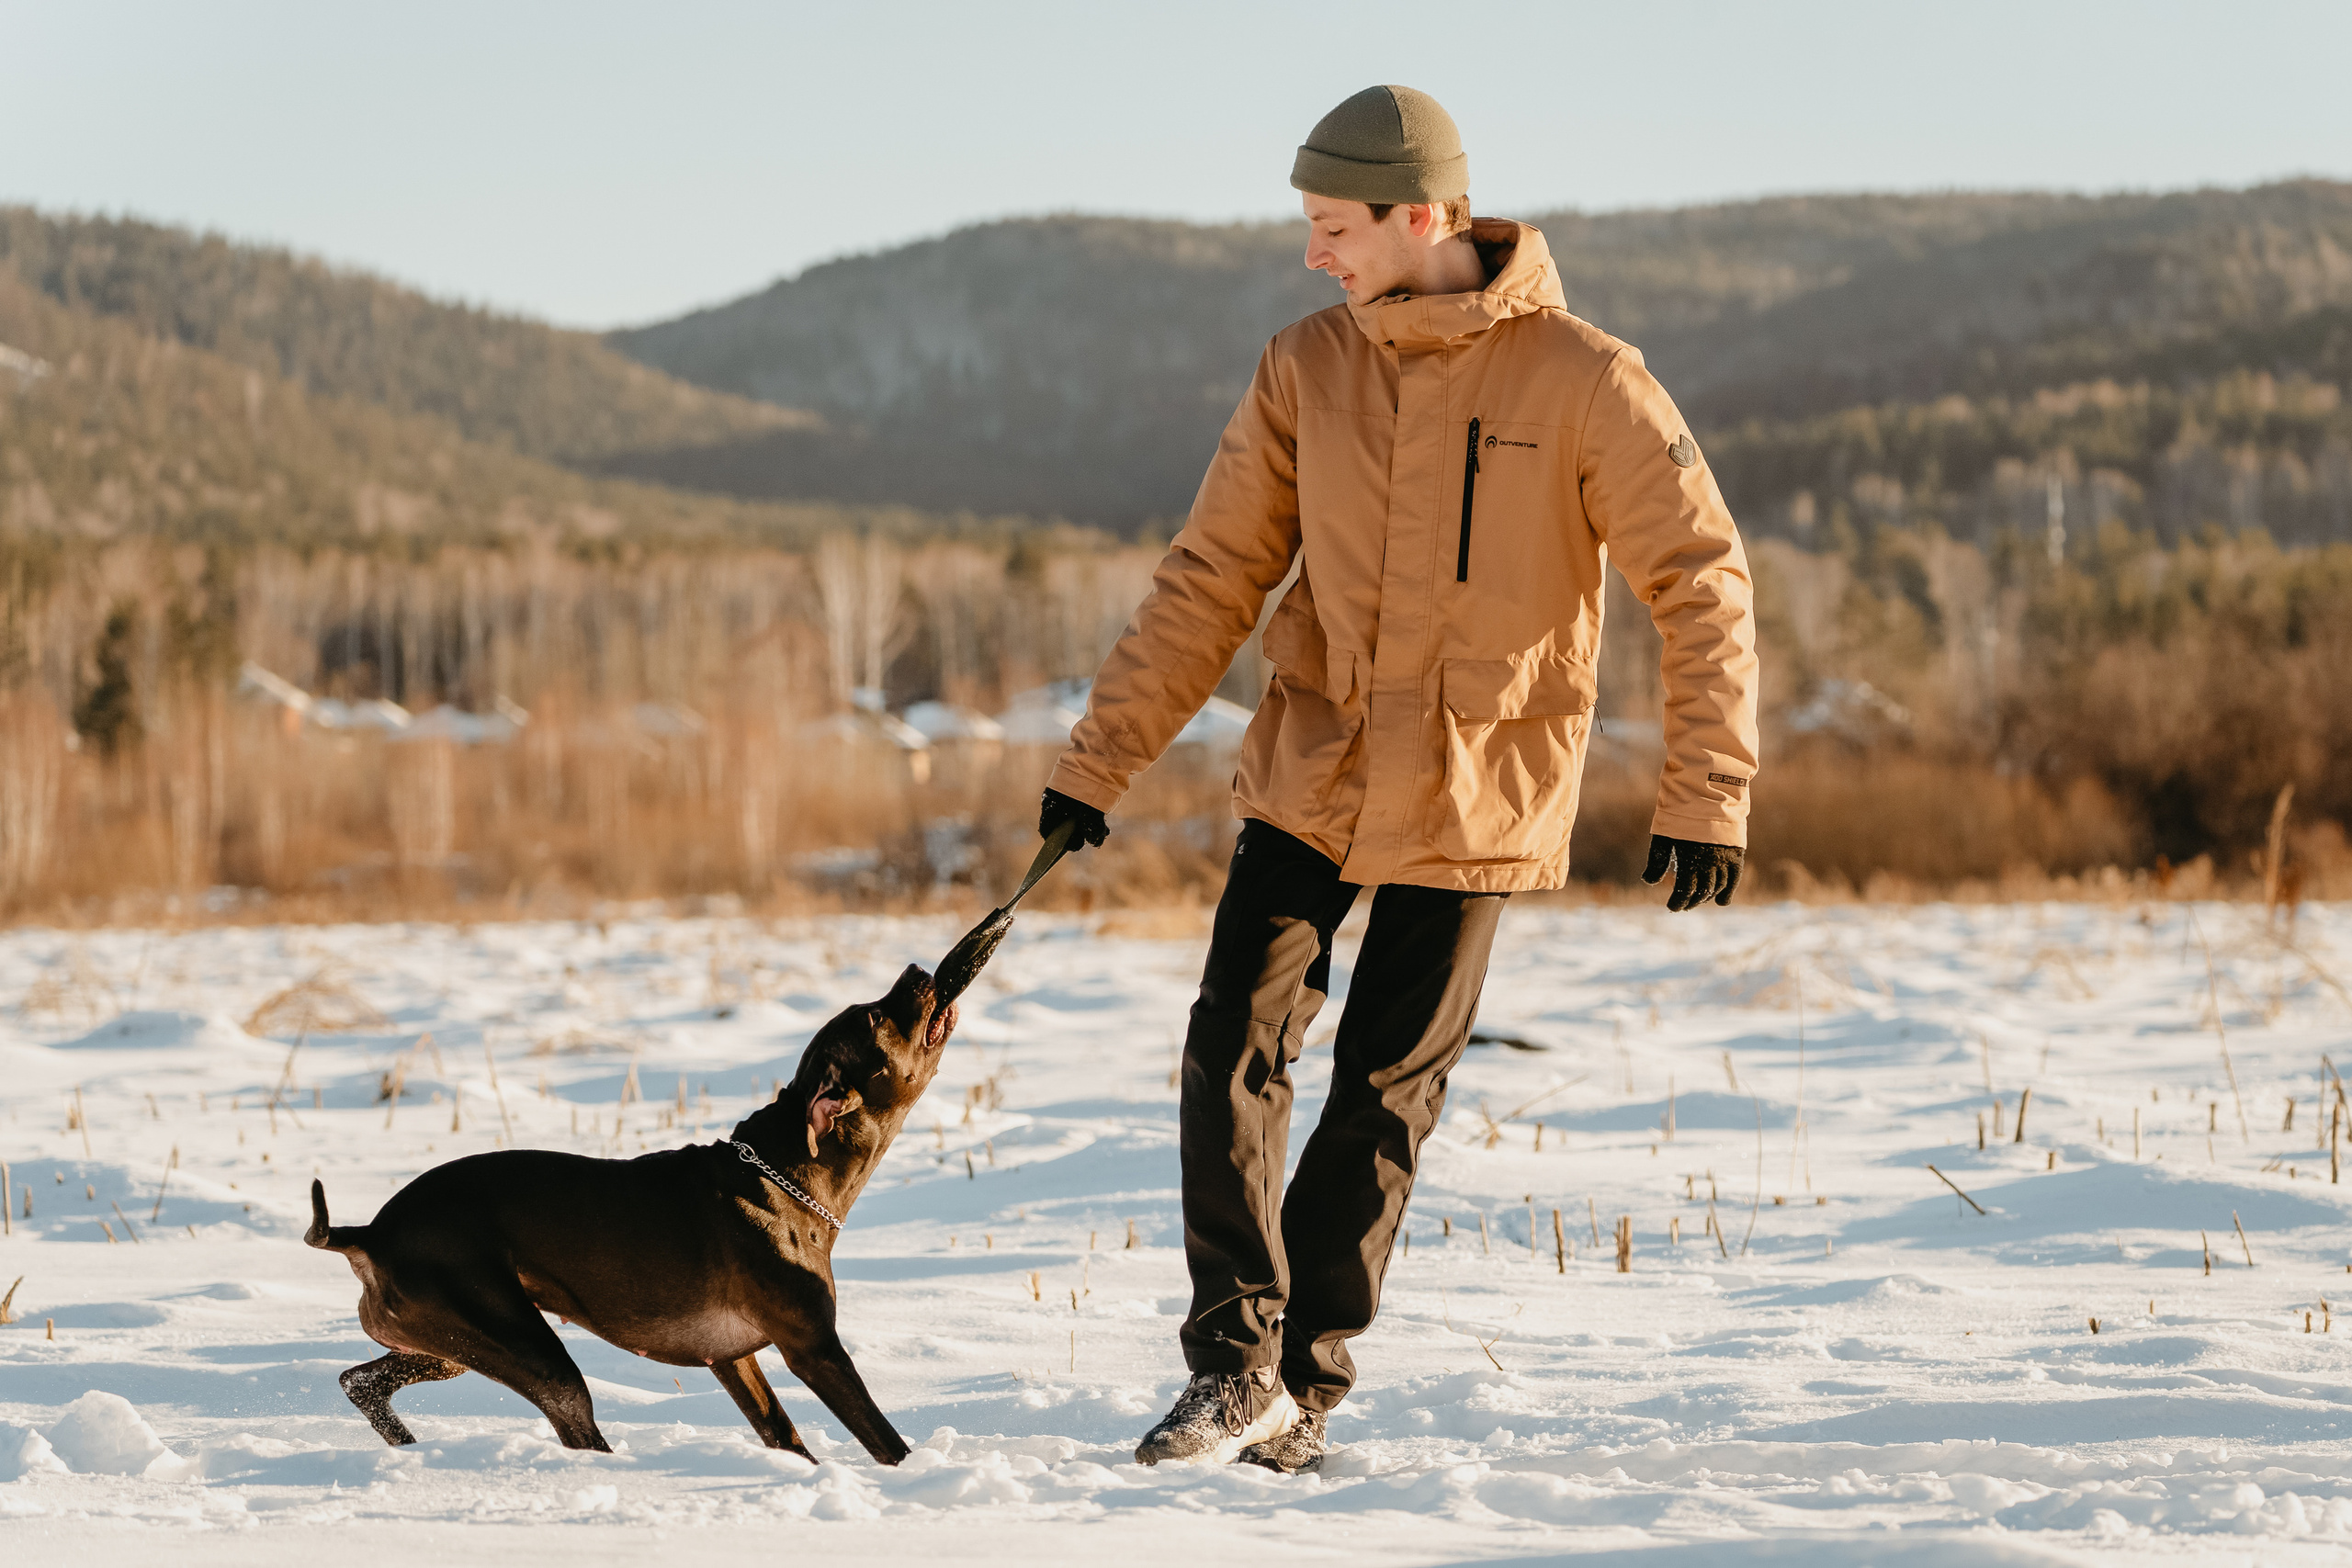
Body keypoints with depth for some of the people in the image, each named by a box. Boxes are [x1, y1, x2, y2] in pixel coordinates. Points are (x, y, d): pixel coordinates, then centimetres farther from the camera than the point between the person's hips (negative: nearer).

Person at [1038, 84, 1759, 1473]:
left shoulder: (1583, 381, -13)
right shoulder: (1308, 369, -1)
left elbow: (1705, 581, -10)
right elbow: (1214, 578, 3)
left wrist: (1708, 796, -15)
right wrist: (1100, 762, -1)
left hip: (1474, 801, -3)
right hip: (1310, 775, 3)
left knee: (1384, 1097, 3)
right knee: (1234, 1047, -10)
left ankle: (1301, 1389, 15)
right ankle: (1236, 1363, -4)